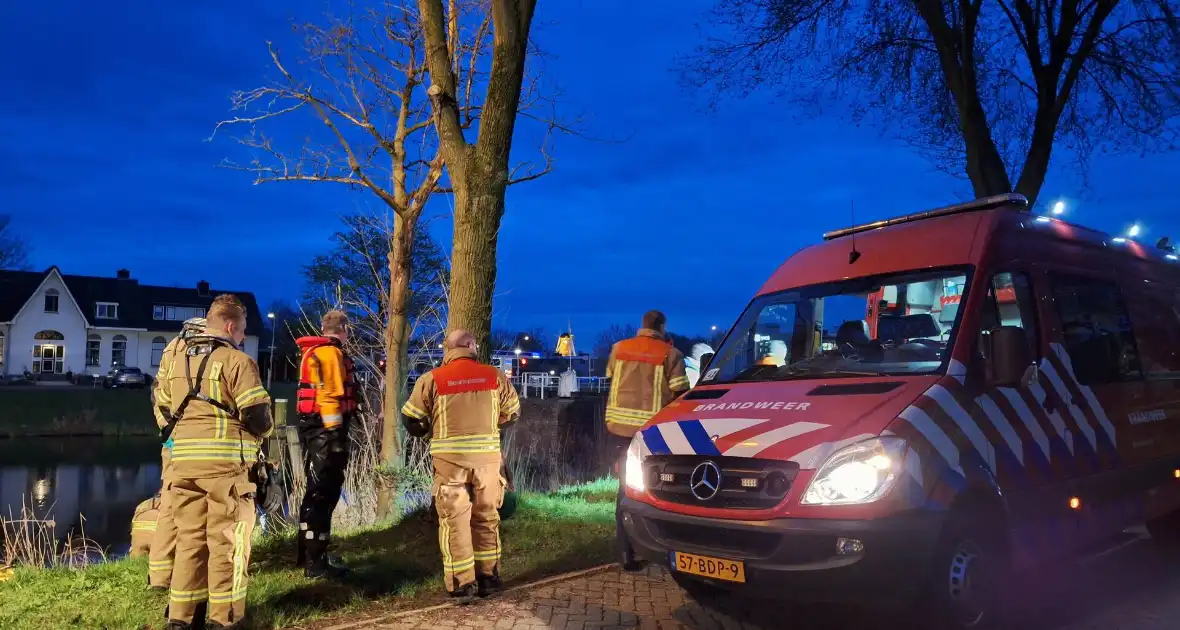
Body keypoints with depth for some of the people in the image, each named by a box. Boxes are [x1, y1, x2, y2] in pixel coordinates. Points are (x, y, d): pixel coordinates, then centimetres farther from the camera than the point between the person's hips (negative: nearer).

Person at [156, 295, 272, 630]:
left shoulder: (177, 360, 15)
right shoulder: (237, 360, -9)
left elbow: (166, 411, 19)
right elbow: (257, 415, -12)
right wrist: (263, 430, 8)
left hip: (184, 460, 6)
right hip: (225, 461, -6)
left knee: (189, 537, 14)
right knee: (225, 539, 3)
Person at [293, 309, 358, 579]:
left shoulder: (314, 352, 18)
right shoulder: (331, 353, -13)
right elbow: (330, 396, -20)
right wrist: (336, 435, -22)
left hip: (312, 428, 10)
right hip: (325, 430, -10)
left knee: (317, 492, 18)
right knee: (323, 495, -7)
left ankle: (306, 554, 28)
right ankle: (315, 562, -3)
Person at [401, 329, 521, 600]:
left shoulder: (432, 379, -2)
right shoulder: (495, 376, 4)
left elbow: (411, 418, 4)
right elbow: (512, 412, 15)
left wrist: (429, 431, 23)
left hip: (450, 458, -2)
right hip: (487, 456, 2)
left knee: (454, 520, 6)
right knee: (486, 517, 16)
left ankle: (462, 583, 6)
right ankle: (488, 576, 21)